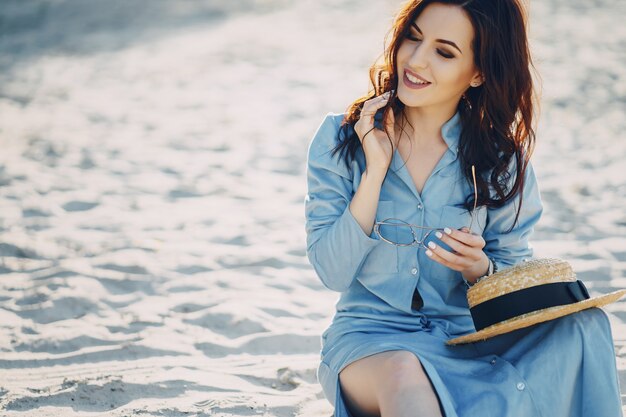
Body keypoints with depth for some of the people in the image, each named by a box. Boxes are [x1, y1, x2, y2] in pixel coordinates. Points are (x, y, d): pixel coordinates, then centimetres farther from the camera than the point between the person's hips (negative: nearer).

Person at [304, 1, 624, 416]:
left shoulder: (502, 161, 1)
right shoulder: (340, 139, -2)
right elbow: (332, 272, -9)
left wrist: (479, 269, -17)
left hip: (469, 336, 4)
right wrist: (375, 171, -16)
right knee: (404, 376, -40)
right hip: (372, 338, -4)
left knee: (583, 324, -25)